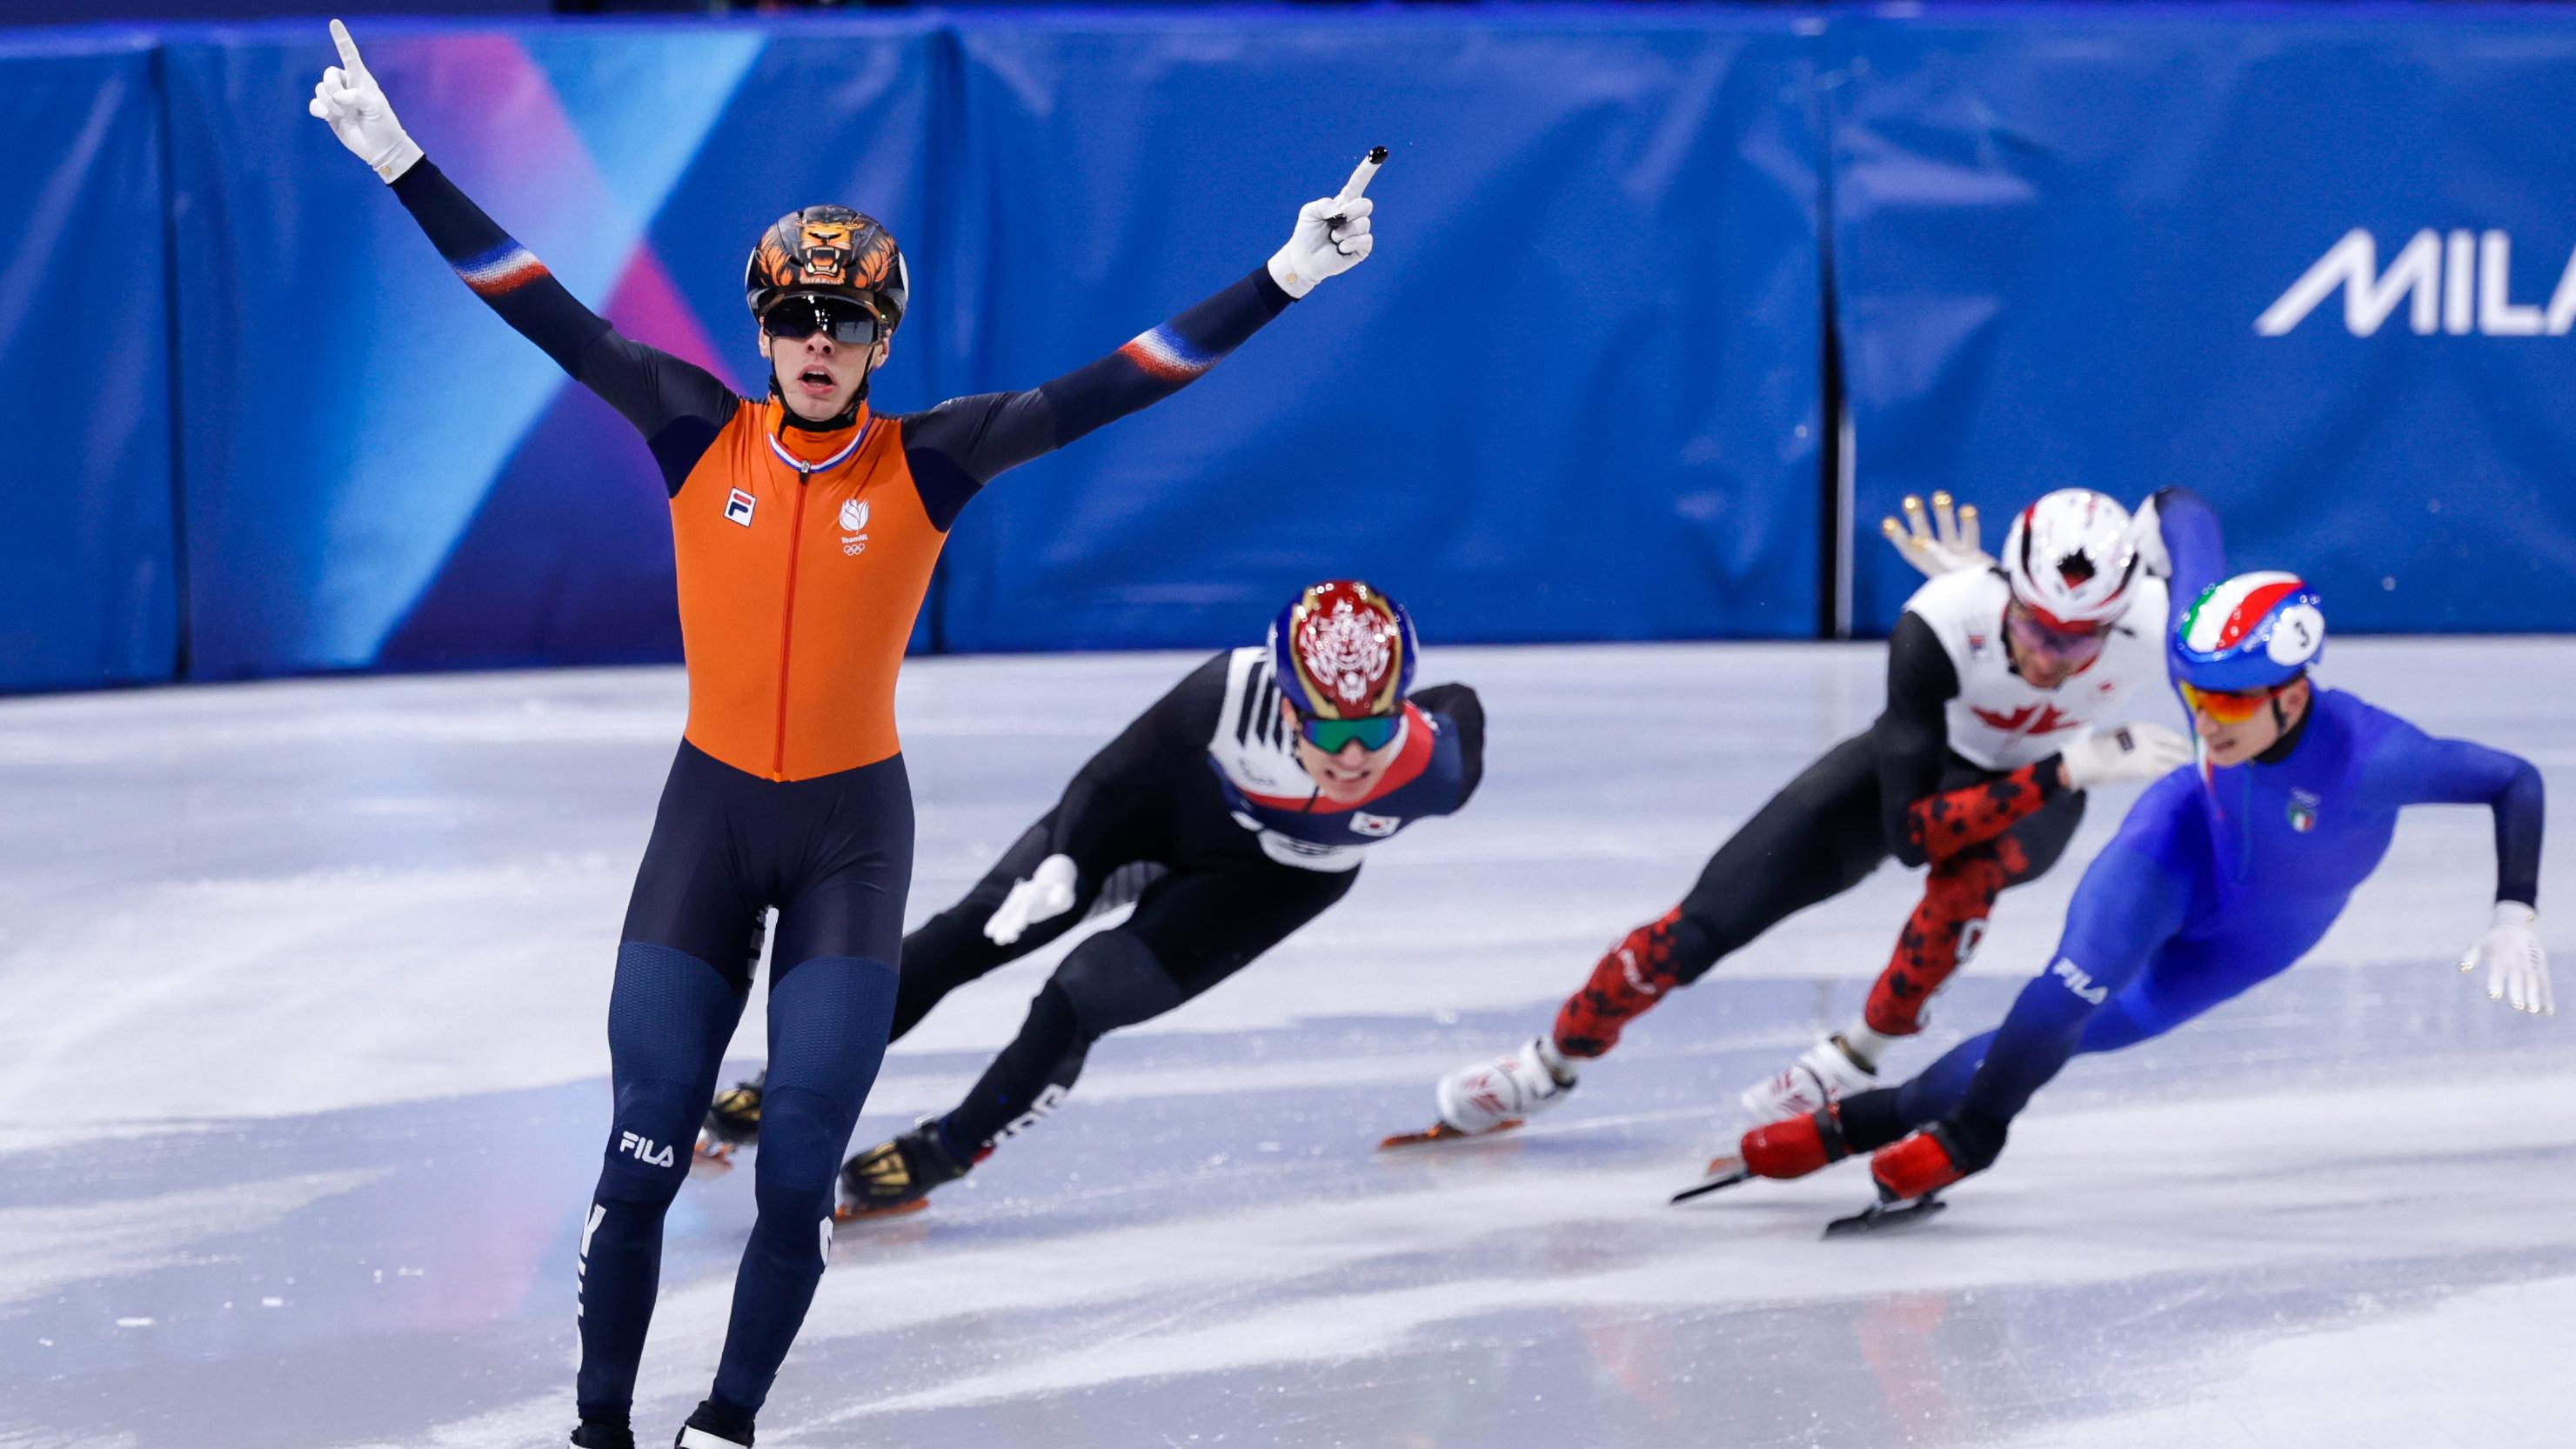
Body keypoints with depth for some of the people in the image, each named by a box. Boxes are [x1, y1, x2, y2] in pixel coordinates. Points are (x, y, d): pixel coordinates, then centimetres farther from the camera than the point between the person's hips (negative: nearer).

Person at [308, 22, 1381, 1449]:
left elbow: (1105, 389, -12)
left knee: (799, 1172, -3)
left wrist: (1285, 277, -18)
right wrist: (398, 161, -11)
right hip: (708, 810, 0)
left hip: (853, 828, 0)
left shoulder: (927, 463, -8)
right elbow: (547, 314, -7)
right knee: (641, 1156, -3)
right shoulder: (698, 434, -6)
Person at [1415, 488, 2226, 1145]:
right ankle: (1553, 1061, 19)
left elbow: (2181, 510, -11)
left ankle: (1857, 1062, -14)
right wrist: (2072, 770, -49)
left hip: (2041, 792, 0)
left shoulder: (2162, 627, -36)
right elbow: (1912, 828, -39)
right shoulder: (1940, 625, -40)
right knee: (1709, 921, -5)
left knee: (1970, 869, -37)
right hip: (1921, 760, 0)